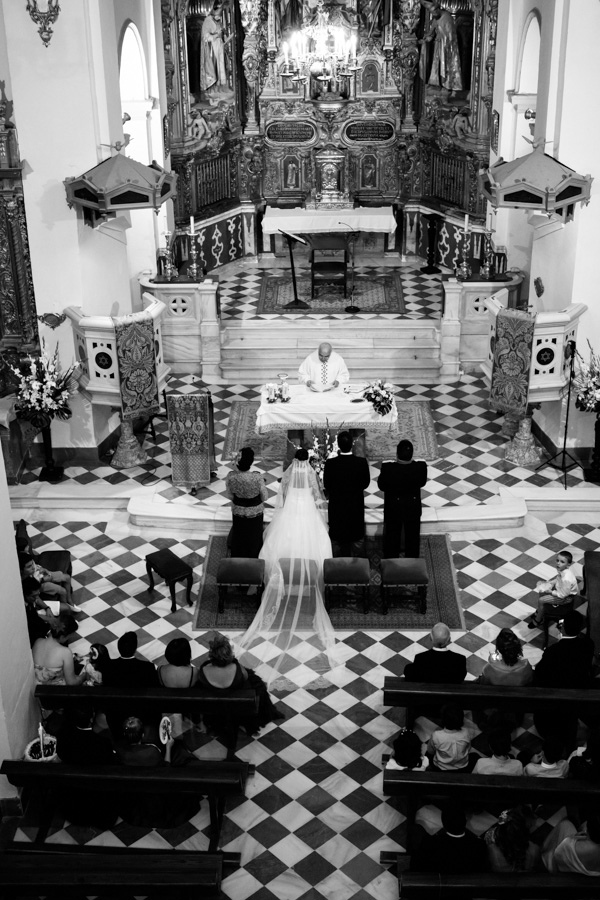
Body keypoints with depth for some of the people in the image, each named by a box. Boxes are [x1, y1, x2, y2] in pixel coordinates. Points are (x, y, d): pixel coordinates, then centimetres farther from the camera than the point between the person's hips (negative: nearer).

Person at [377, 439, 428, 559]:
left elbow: (381, 486, -15)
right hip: (413, 508, 1)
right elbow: (422, 483, -8)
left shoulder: (387, 468, -32)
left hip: (393, 509, -1)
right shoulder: (420, 467, -27)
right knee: (412, 536, 24)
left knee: (392, 536, 22)